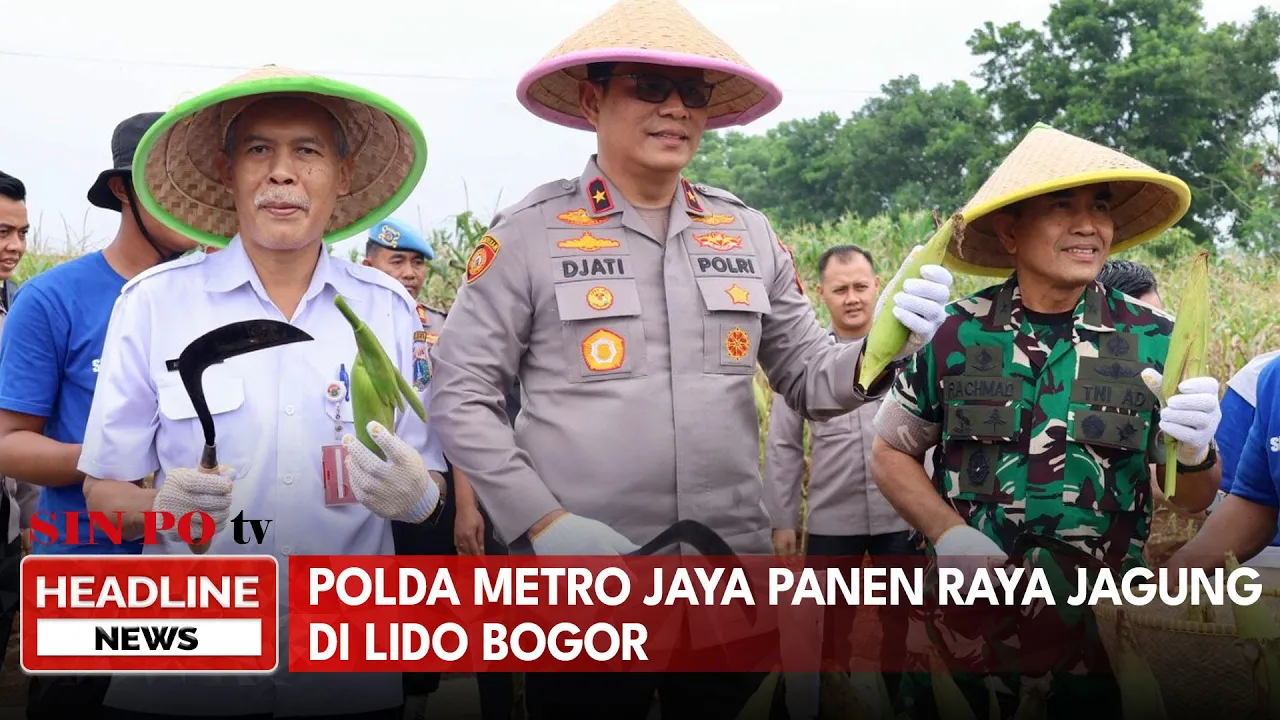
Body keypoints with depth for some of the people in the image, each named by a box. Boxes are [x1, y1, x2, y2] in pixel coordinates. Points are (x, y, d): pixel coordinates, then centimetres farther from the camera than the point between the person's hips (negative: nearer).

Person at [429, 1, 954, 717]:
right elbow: (461, 397, -4)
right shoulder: (530, 233, -5)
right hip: (583, 582, -3)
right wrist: (544, 523, -13)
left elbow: (810, 380, 11)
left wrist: (882, 346, -10)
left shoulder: (750, 234, 6)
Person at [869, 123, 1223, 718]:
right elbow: (890, 454, 4)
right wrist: (946, 532, -13)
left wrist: (1194, 454, -20)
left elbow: (1194, 499, 2)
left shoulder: (1156, 342, -4)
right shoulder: (953, 335, -6)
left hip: (1102, 630, 1)